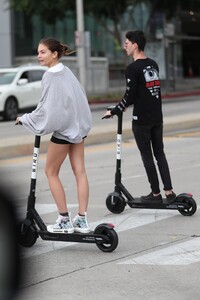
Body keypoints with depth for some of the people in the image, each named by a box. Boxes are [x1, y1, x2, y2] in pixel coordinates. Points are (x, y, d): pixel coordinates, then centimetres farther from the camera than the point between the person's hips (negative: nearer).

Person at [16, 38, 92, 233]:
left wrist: (25, 119, -4)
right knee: (79, 171, 5)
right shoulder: (66, 71, 7)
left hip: (63, 129, -8)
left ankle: (64, 220, 4)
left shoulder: (51, 76, -17)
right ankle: (82, 219, 5)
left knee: (51, 172, 5)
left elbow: (46, 109, -17)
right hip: (78, 126, 8)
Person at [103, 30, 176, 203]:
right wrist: (127, 105, 21)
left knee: (147, 157, 3)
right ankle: (169, 192, 7)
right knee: (160, 154, 13)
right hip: (157, 117, 7)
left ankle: (156, 194, 7)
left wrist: (114, 111, -3)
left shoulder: (133, 69, -15)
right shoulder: (153, 65, 9)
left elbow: (130, 96, -16)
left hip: (142, 119, -7)